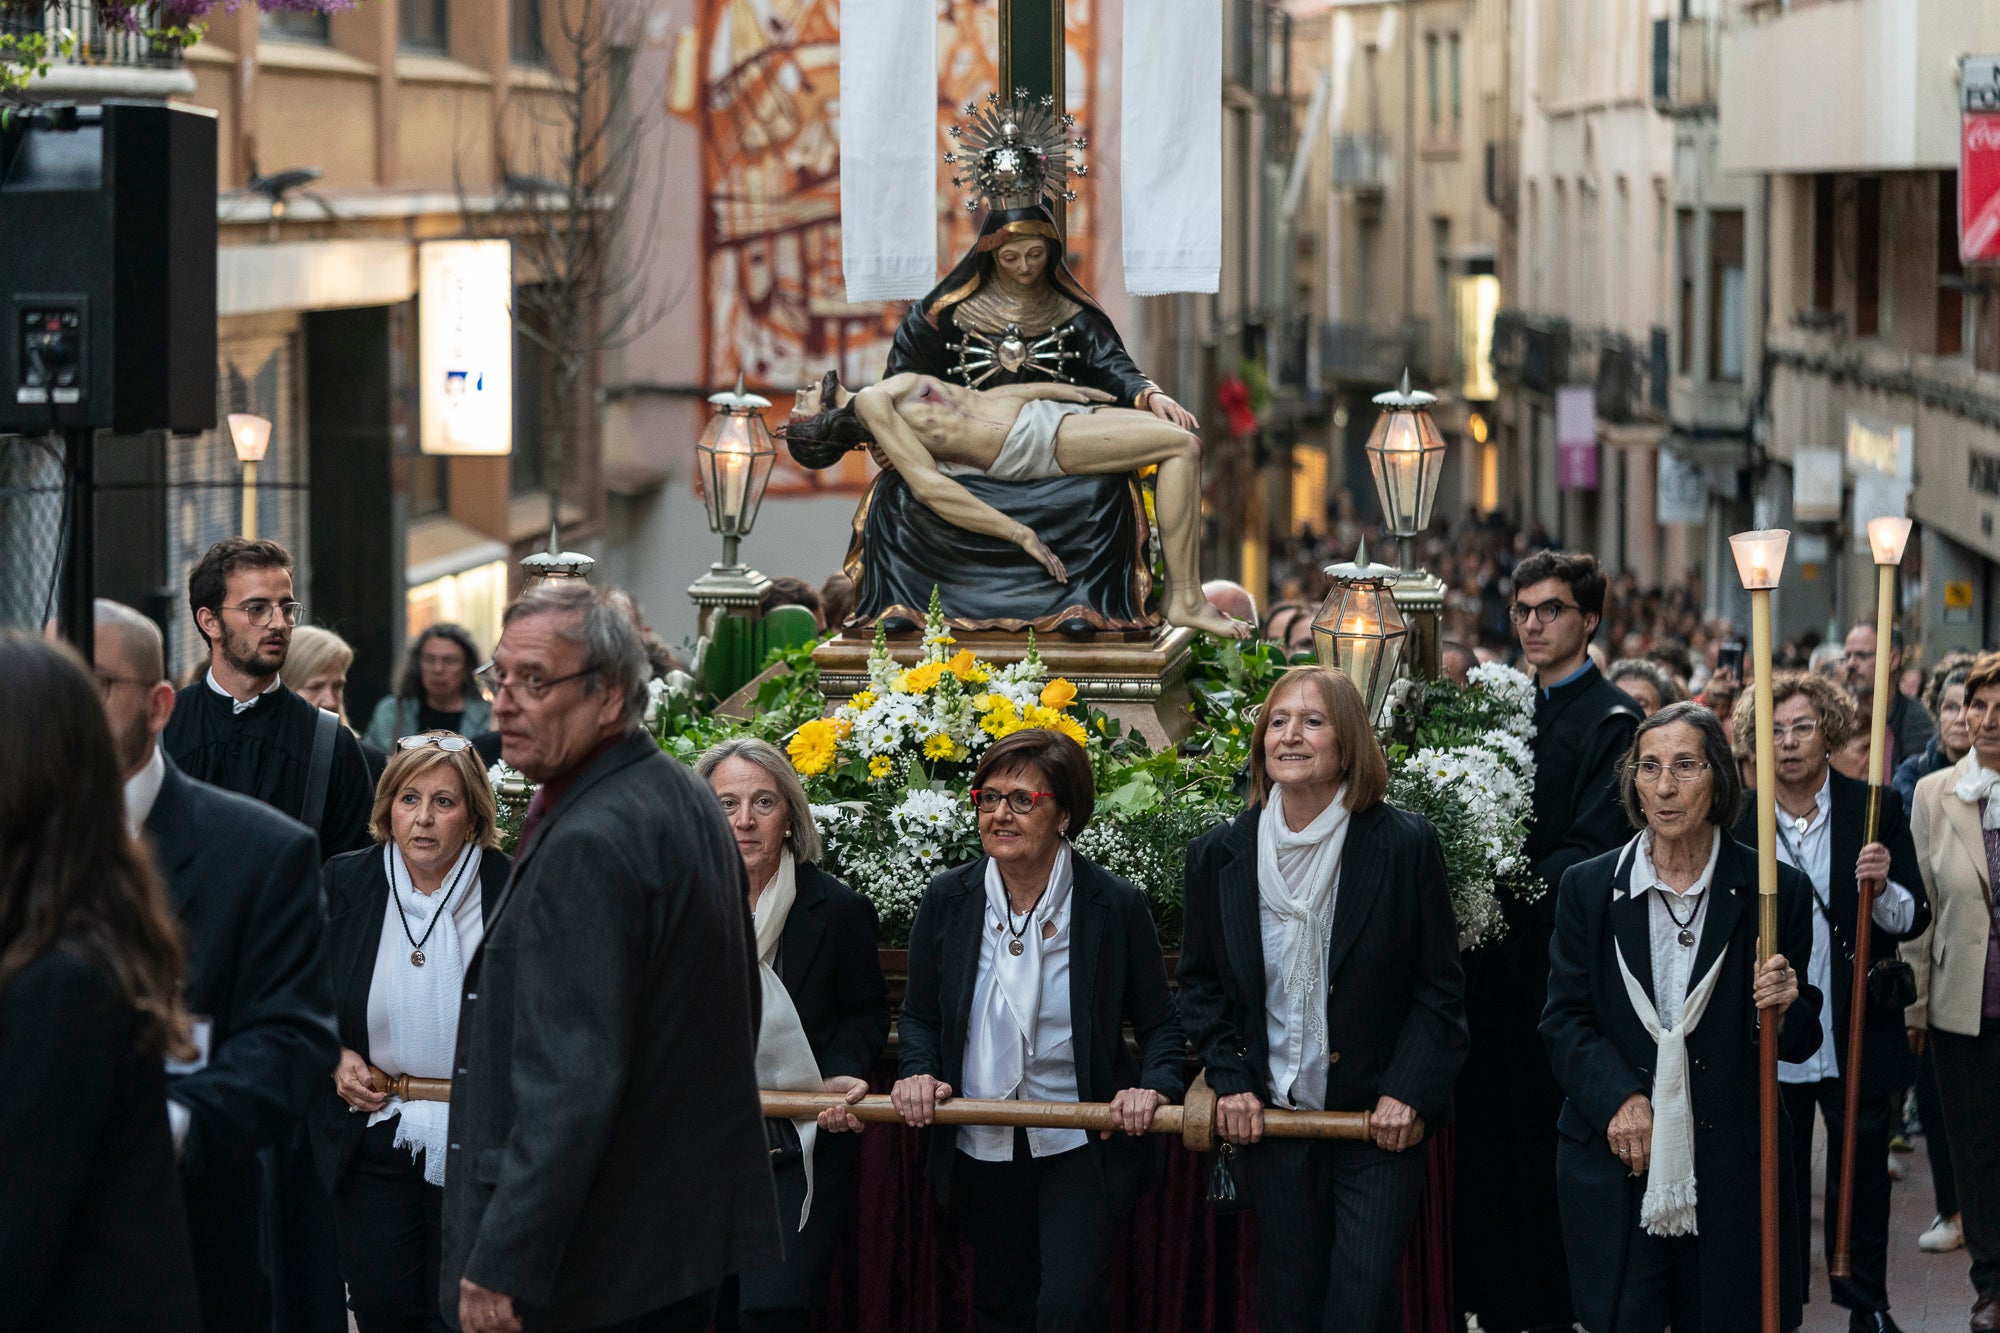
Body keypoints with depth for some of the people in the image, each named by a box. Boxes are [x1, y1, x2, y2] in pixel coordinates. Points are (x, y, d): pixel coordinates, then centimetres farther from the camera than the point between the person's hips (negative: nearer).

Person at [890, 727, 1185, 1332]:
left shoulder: (1116, 906, -10)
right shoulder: (948, 899, -3)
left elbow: (1160, 1023, -1)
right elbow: (919, 1015, 8)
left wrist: (1154, 1085, -20)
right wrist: (919, 1073, -12)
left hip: (1080, 1146, -3)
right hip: (980, 1147, 3)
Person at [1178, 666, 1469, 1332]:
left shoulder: (1406, 845, -7)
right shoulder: (1221, 855, 2)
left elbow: (1440, 986, -4)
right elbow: (1200, 983, 11)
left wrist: (1407, 1094, -12)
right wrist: (1230, 1080, -1)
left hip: (1382, 1121, -3)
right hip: (1271, 1115, 3)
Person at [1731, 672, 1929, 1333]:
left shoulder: (1876, 811, -2)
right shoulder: (1735, 820, 0)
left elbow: (1914, 919, -2)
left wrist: (1881, 889, -22)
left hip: (1856, 1041, -1)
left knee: (1862, 1179, 8)